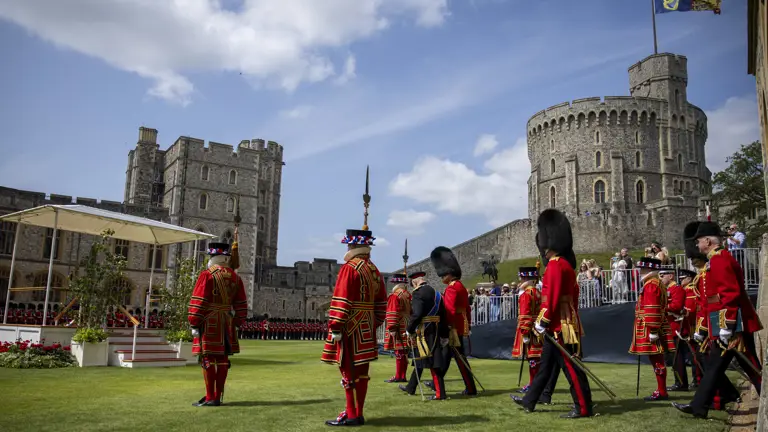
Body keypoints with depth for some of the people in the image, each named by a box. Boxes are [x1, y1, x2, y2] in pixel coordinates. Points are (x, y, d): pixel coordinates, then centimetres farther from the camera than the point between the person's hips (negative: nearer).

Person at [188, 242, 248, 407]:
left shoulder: (207, 274, -9)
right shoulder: (235, 277, 10)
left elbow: (198, 302, -13)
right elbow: (241, 304, 12)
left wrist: (194, 324, -8)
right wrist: (236, 323, 17)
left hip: (209, 323, -6)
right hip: (227, 323, 6)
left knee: (208, 358, -2)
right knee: (222, 358, 8)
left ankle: (210, 398, 0)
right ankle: (218, 397, 14)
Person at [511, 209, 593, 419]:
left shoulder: (555, 265, -17)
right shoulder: (566, 263, 14)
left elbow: (552, 296, -20)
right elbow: (572, 294, 18)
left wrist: (542, 321, -14)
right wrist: (572, 315, 23)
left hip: (559, 326, -10)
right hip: (562, 323, 10)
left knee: (571, 367, -1)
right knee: (545, 365, 15)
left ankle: (583, 407, 8)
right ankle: (529, 401, 23)